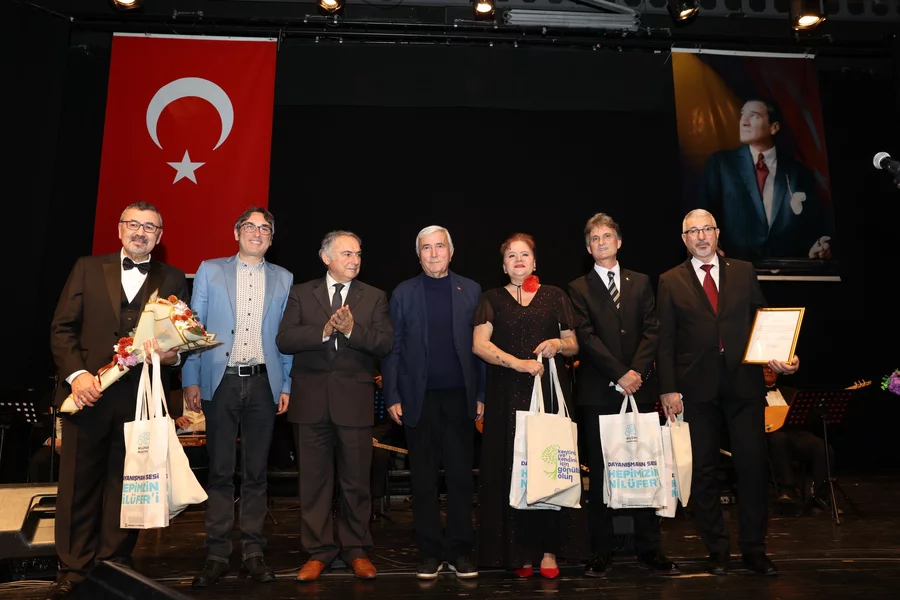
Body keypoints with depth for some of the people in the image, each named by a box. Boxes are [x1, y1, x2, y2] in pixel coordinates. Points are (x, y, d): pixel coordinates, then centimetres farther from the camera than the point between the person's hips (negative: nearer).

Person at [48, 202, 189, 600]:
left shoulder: (173, 280, 8)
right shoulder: (88, 269, 9)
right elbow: (62, 328, 5)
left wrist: (173, 355, -16)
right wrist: (76, 374, -8)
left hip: (140, 399, 0)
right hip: (88, 393, 1)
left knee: (126, 486, 7)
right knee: (79, 485, 7)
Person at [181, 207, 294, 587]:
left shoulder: (283, 279, 10)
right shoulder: (210, 271, 8)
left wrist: (286, 385, 3)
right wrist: (191, 380, -1)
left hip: (263, 384, 1)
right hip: (221, 382, -1)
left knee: (256, 472, 6)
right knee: (220, 471, 3)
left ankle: (253, 553, 15)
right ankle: (217, 555, 13)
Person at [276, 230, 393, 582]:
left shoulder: (375, 297, 7)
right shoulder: (301, 294, 7)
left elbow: (386, 344, -4)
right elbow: (284, 340, -4)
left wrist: (352, 330, -18)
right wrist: (324, 331, -17)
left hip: (354, 399, 0)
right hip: (311, 399, 1)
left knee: (356, 480, 7)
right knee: (314, 480, 8)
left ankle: (356, 550, 23)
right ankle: (319, 551, 22)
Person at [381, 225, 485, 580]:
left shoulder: (471, 291, 6)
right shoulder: (403, 293, 5)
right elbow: (393, 348, 3)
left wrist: (481, 395, 0)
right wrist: (392, 397, -3)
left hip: (460, 397, 0)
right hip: (419, 399, 0)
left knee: (461, 478, 6)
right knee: (423, 480, 7)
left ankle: (461, 551, 19)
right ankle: (430, 552, 18)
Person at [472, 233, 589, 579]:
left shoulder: (555, 297, 12)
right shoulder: (492, 299, 10)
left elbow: (574, 345, 14)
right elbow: (480, 344, -3)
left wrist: (558, 344, -9)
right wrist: (518, 362, -15)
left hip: (549, 393, 1)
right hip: (507, 395, 0)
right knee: (511, 470, -1)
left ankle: (549, 549, 9)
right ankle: (519, 553, 9)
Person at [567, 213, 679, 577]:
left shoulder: (641, 283, 13)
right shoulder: (579, 288, 5)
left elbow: (651, 331, 5)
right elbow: (587, 337, -5)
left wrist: (636, 371, -9)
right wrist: (619, 374, -12)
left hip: (639, 388, 2)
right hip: (598, 392, -2)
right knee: (600, 472, 3)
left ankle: (648, 549, 15)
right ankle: (602, 551, 12)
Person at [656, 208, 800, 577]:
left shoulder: (744, 272, 11)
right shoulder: (671, 282, 5)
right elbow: (664, 340, 1)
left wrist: (778, 355, -8)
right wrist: (668, 389, -6)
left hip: (744, 383, 2)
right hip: (697, 387, -1)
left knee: (752, 465, 6)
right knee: (703, 470, 6)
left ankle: (754, 549, 21)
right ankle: (717, 549, 21)